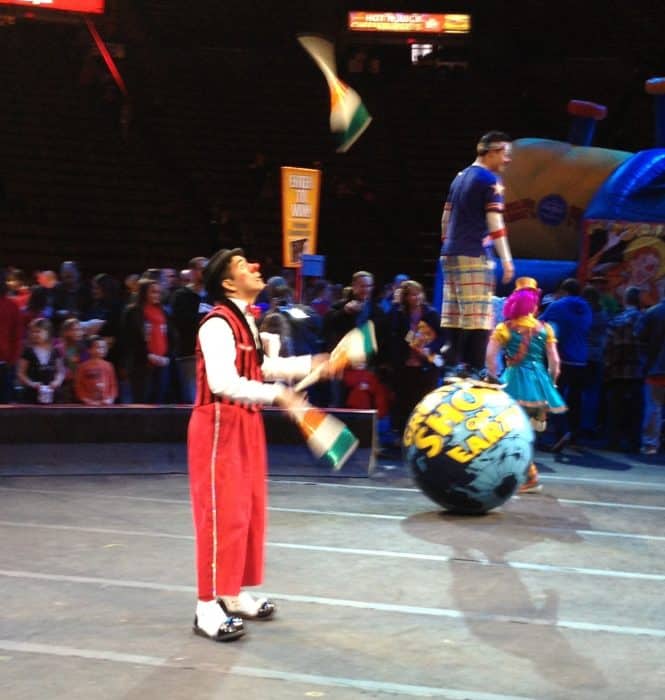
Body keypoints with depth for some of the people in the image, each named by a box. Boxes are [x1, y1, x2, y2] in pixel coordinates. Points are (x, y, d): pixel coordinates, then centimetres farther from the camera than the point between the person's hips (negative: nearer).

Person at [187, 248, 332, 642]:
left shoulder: (247, 320, 10)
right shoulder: (218, 324, -21)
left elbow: (261, 367, 21)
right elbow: (223, 382, -32)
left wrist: (310, 365, 16)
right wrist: (276, 394, -37)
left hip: (246, 423, 10)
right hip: (219, 425, -10)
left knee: (247, 510, 15)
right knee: (222, 514, -7)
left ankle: (233, 594, 27)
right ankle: (208, 607, 2)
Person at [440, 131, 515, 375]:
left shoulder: (460, 177, 18)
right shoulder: (490, 180, -6)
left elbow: (446, 218, 20)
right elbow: (495, 223, -13)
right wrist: (507, 260, -12)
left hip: (450, 254, 8)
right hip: (474, 256, -8)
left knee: (453, 316, 7)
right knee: (478, 317, -9)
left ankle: (452, 366, 8)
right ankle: (475, 370, -12)